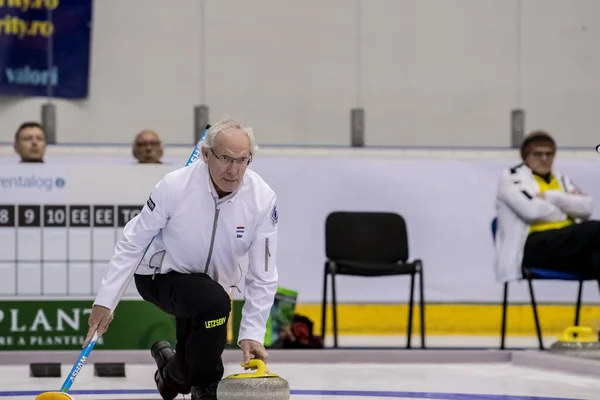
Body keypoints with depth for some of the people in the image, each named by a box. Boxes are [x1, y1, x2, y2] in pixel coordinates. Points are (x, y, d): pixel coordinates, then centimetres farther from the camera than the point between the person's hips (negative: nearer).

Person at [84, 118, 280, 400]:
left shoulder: (263, 199, -21)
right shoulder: (175, 186, -27)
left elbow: (263, 275, -16)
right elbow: (132, 243, -16)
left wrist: (252, 333, -24)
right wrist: (105, 301, -16)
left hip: (210, 282, 4)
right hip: (161, 276, -4)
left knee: (196, 364, 6)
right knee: (213, 302, -33)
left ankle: (171, 368, 43)